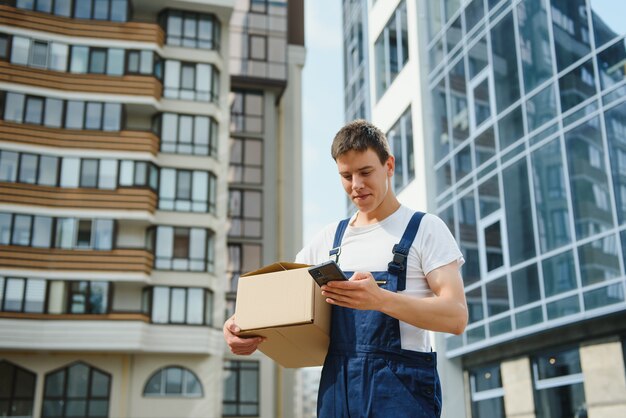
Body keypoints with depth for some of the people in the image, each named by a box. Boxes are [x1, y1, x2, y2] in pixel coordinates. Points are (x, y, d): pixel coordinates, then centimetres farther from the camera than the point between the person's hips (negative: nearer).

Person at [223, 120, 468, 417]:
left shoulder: (425, 229, 0)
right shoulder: (330, 238, 14)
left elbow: (456, 316, -11)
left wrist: (380, 299, -26)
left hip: (400, 387, -4)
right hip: (336, 385, 4)